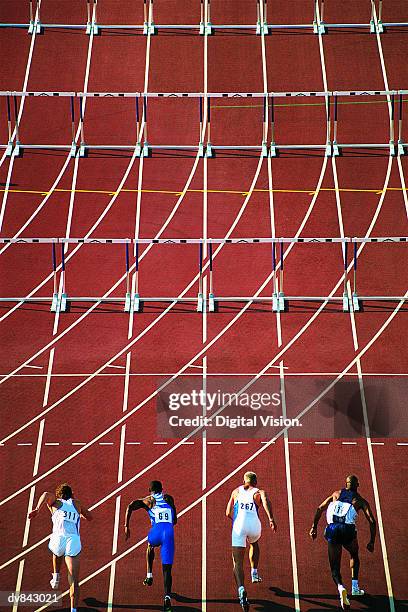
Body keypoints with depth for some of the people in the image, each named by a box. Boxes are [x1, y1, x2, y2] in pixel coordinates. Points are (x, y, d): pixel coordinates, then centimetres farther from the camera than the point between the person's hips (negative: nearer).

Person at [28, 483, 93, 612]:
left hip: (58, 539, 0)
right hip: (74, 542, 0)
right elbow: (89, 517, 32)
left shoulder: (55, 502, 18)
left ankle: (56, 576, 30)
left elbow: (46, 494, -5)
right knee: (74, 581, 0)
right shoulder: (76, 503, 23)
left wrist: (37, 509, -9)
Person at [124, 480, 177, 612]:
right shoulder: (169, 498, 24)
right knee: (167, 569, 6)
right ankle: (167, 596, -13)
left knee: (150, 546, 37)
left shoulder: (147, 500, 18)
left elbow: (130, 507, 3)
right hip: (169, 533, 1)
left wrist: (126, 526, 7)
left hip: (156, 532, 0)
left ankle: (149, 575, 29)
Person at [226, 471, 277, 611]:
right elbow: (266, 501, -11)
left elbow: (228, 513, 22)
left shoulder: (236, 491, 21)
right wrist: (271, 518, -23)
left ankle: (241, 589, -22)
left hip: (239, 525, 0)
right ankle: (254, 573, 36)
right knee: (254, 544, 37)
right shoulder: (259, 492, 14)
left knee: (237, 562, 1)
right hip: (254, 525, 1)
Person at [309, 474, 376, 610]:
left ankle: (341, 588, -19)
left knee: (335, 567, 9)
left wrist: (314, 527, 18)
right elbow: (372, 521, 4)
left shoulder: (336, 494, 20)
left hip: (332, 529, 1)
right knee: (354, 556, 32)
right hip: (348, 529, -1)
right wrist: (372, 542, 11)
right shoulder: (360, 500, 13)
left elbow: (320, 509, 16)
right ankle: (355, 587, 28)